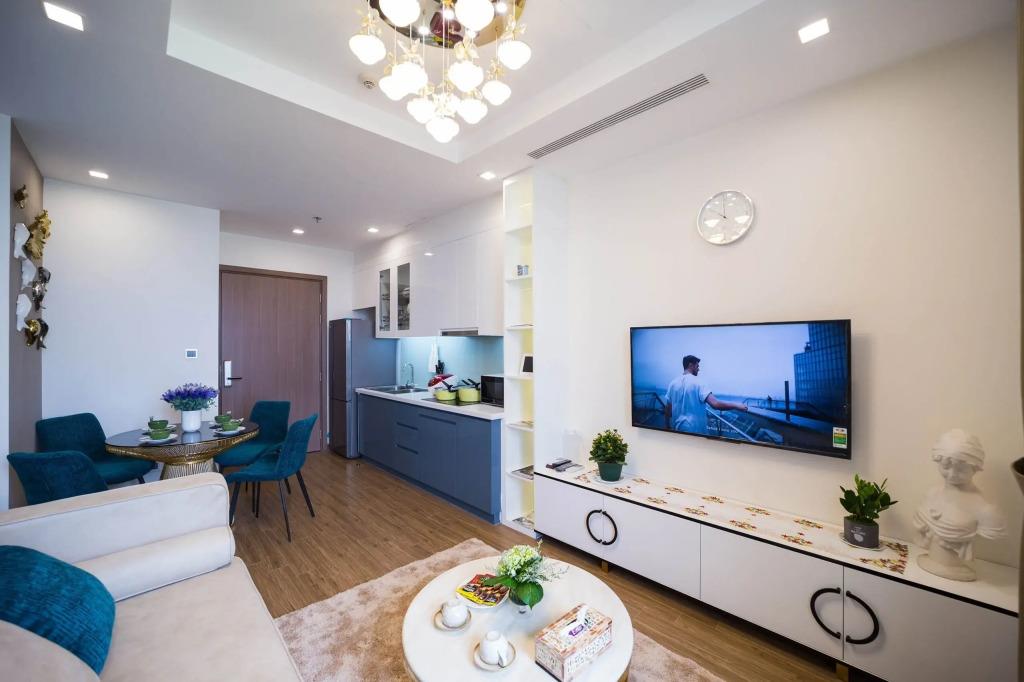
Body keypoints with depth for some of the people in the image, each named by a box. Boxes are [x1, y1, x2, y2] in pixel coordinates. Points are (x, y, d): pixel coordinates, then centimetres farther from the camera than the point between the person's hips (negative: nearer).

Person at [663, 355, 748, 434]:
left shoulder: (673, 384, 2)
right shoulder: (697, 383, -13)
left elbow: (667, 409, 6)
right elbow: (715, 404, -25)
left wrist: (669, 428, 16)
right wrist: (736, 405, -13)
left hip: (678, 429, 5)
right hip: (695, 430, -5)